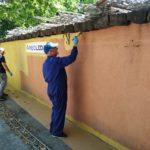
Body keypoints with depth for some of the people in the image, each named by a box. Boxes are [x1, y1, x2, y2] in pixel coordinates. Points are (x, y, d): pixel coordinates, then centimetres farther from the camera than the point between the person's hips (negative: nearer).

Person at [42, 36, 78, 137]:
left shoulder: (45, 63, 8)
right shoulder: (56, 61, -20)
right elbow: (71, 58, -24)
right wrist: (75, 45, -16)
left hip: (51, 89, 9)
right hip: (58, 90, -9)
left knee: (55, 109, 21)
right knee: (60, 111, 4)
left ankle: (53, 128, 33)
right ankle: (57, 132, 16)